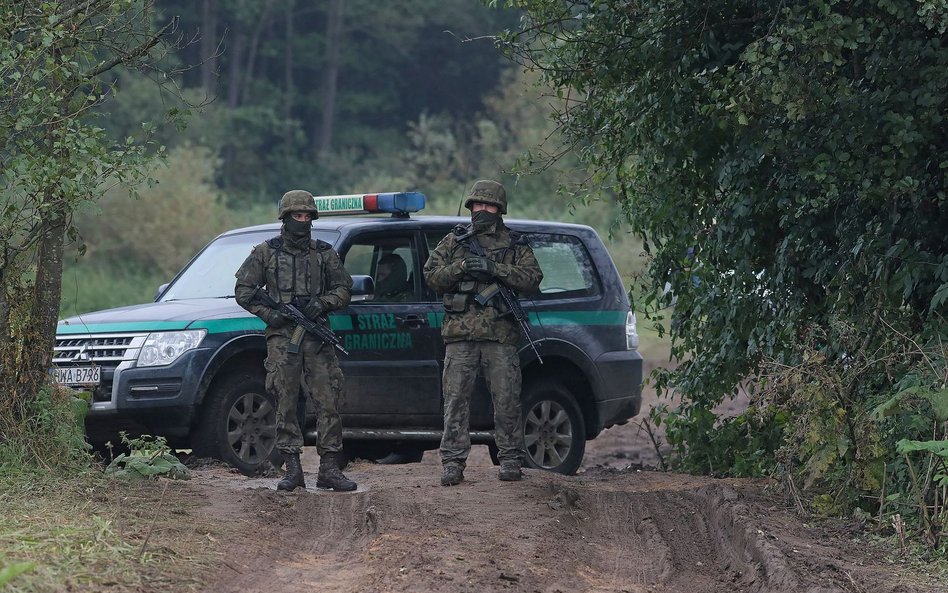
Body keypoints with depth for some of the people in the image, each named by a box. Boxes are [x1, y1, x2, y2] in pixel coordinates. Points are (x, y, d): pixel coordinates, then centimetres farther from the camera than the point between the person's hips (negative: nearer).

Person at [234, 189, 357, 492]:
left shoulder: (324, 253, 13)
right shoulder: (266, 252, 7)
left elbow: (344, 288, 15)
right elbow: (243, 291, 6)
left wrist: (322, 303, -5)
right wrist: (268, 314, -7)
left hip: (317, 340, 2)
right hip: (282, 338, -1)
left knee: (329, 404, -5)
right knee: (285, 406, -2)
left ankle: (329, 469, -2)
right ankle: (292, 470, 2)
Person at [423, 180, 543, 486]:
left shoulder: (515, 244, 11)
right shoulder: (454, 241, 14)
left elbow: (532, 279, -1)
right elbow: (431, 275, 6)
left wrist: (494, 269, -13)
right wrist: (462, 268, -11)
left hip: (500, 336, -1)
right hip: (460, 336, 1)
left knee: (506, 400, 0)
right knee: (455, 400, -2)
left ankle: (510, 460, 7)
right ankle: (453, 463, 1)